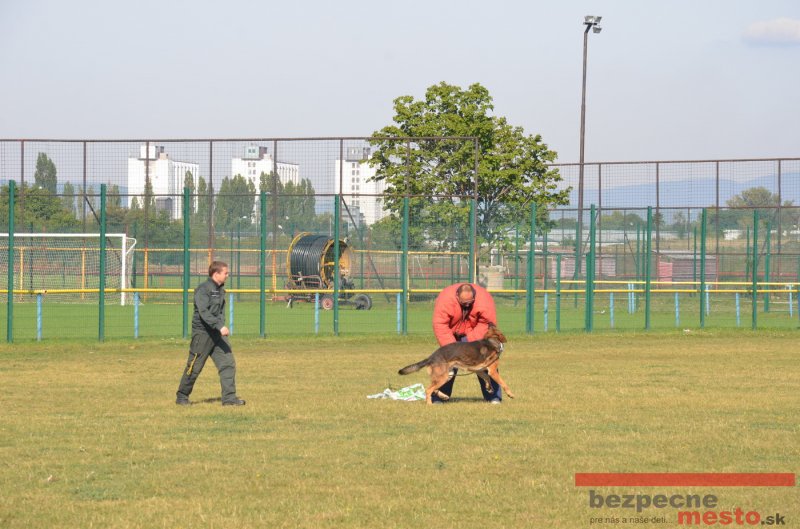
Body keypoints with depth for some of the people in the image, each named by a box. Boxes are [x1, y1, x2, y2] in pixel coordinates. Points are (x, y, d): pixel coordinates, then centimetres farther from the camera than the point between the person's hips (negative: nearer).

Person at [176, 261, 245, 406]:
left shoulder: (221, 289, 12)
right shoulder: (203, 289, -16)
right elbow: (204, 312, -26)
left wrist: (222, 327, 15)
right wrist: (220, 326, -33)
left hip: (218, 334, 8)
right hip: (202, 333, -8)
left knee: (228, 363, -3)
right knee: (194, 367, 3)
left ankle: (229, 397, -2)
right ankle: (182, 396, 18)